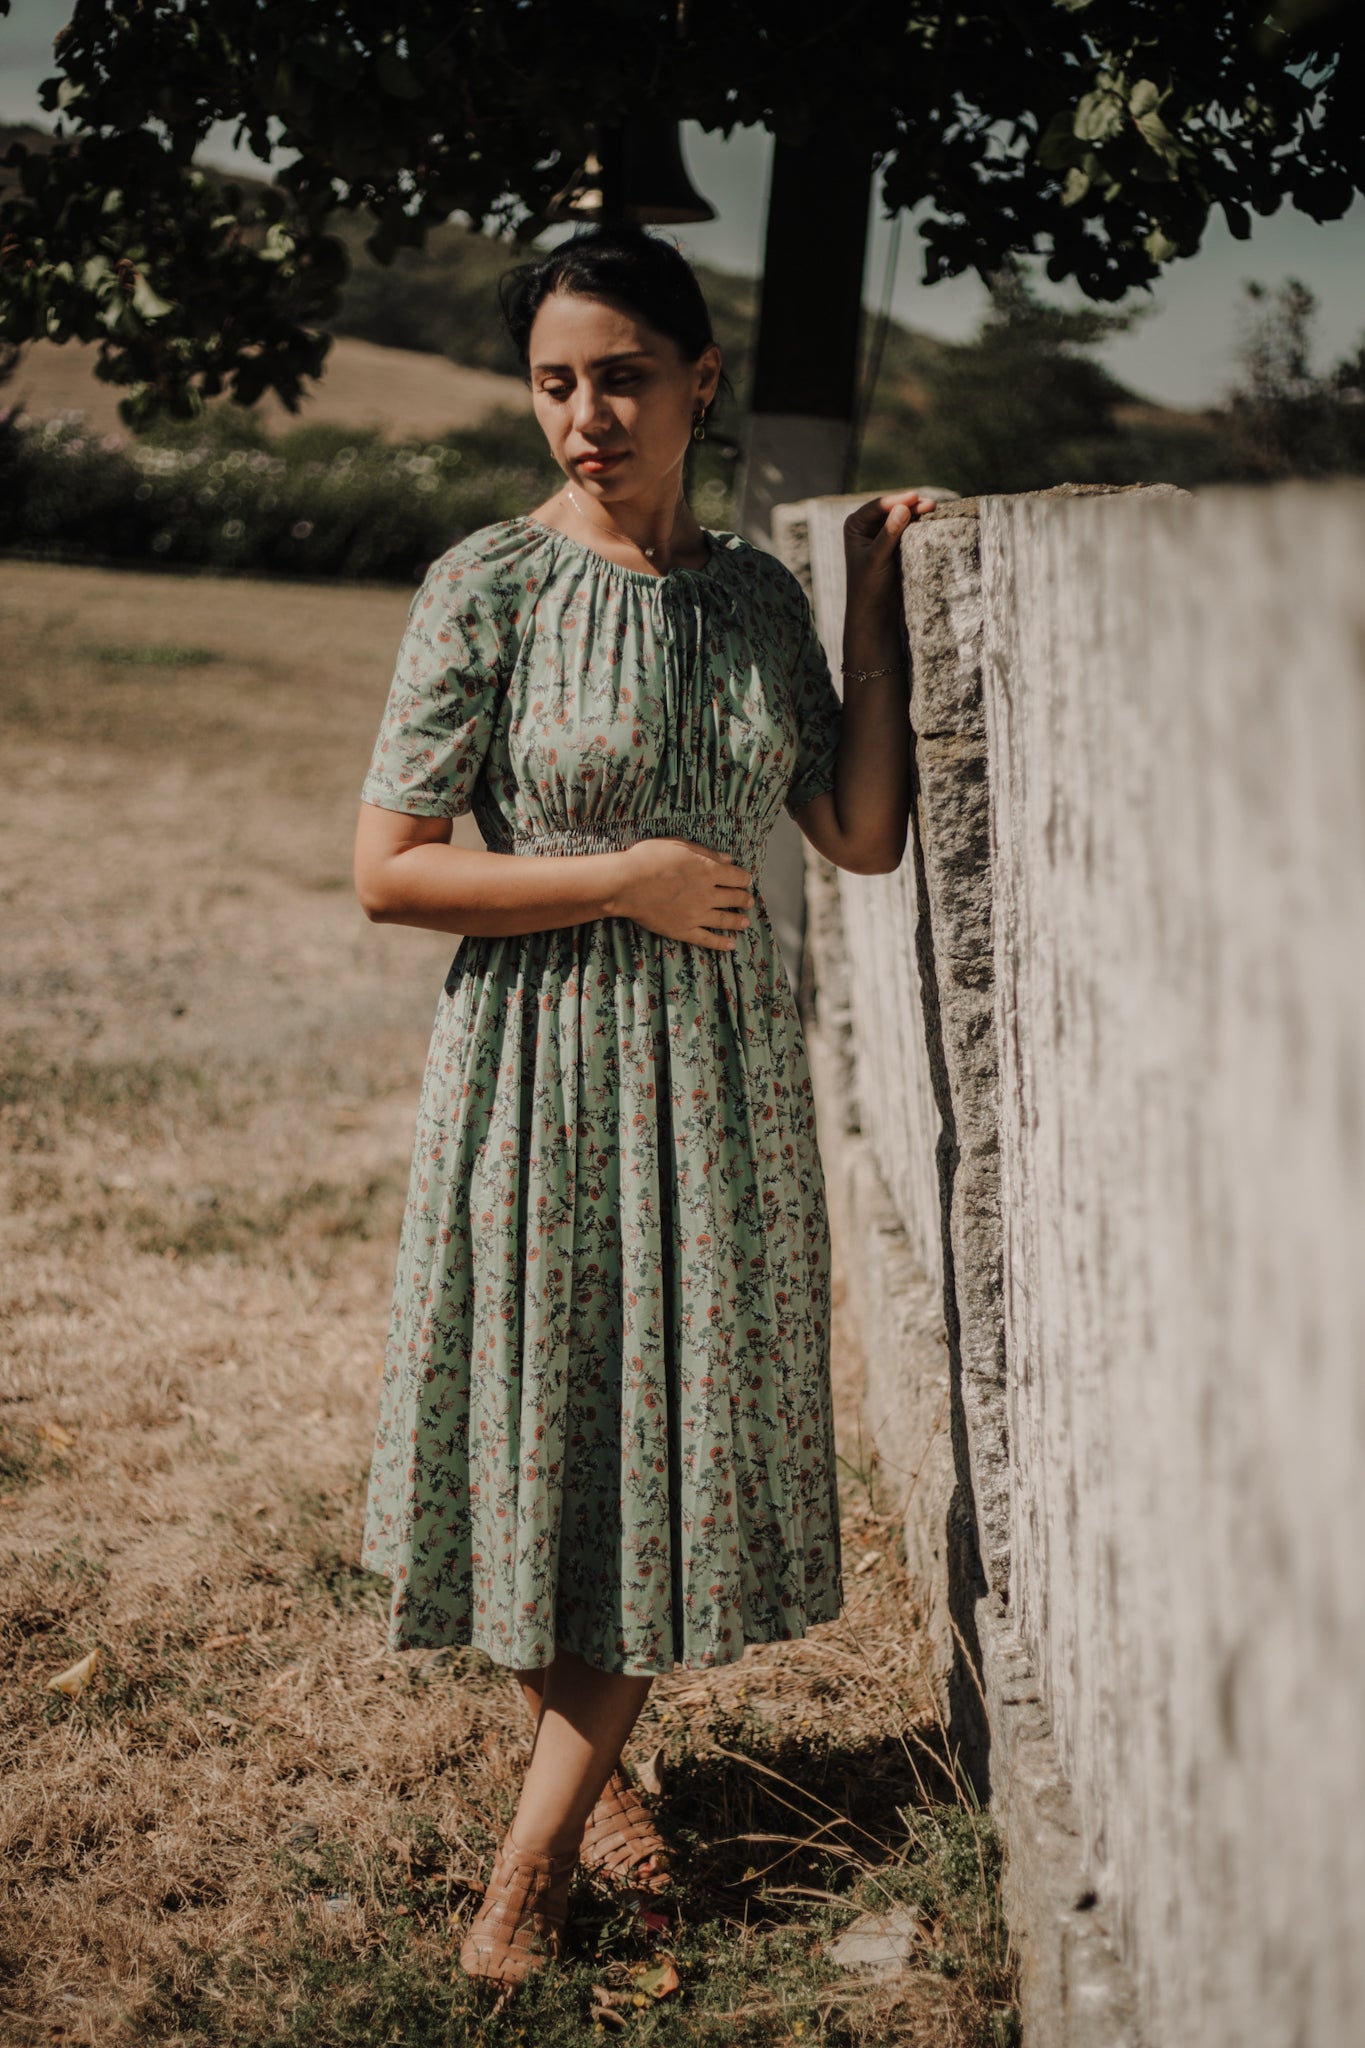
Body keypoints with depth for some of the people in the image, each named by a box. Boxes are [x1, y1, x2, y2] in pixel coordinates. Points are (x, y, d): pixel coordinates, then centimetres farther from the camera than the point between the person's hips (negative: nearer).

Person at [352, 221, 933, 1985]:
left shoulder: (755, 591, 5)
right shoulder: (488, 585, -9)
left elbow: (865, 833, 2)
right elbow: (387, 870, -12)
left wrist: (871, 602, -2)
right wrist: (625, 878, -15)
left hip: (719, 1067, 4)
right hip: (537, 1064, -4)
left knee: (679, 1434, 6)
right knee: (553, 1422, 6)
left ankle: (534, 1849, 19)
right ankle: (587, 1766, 31)